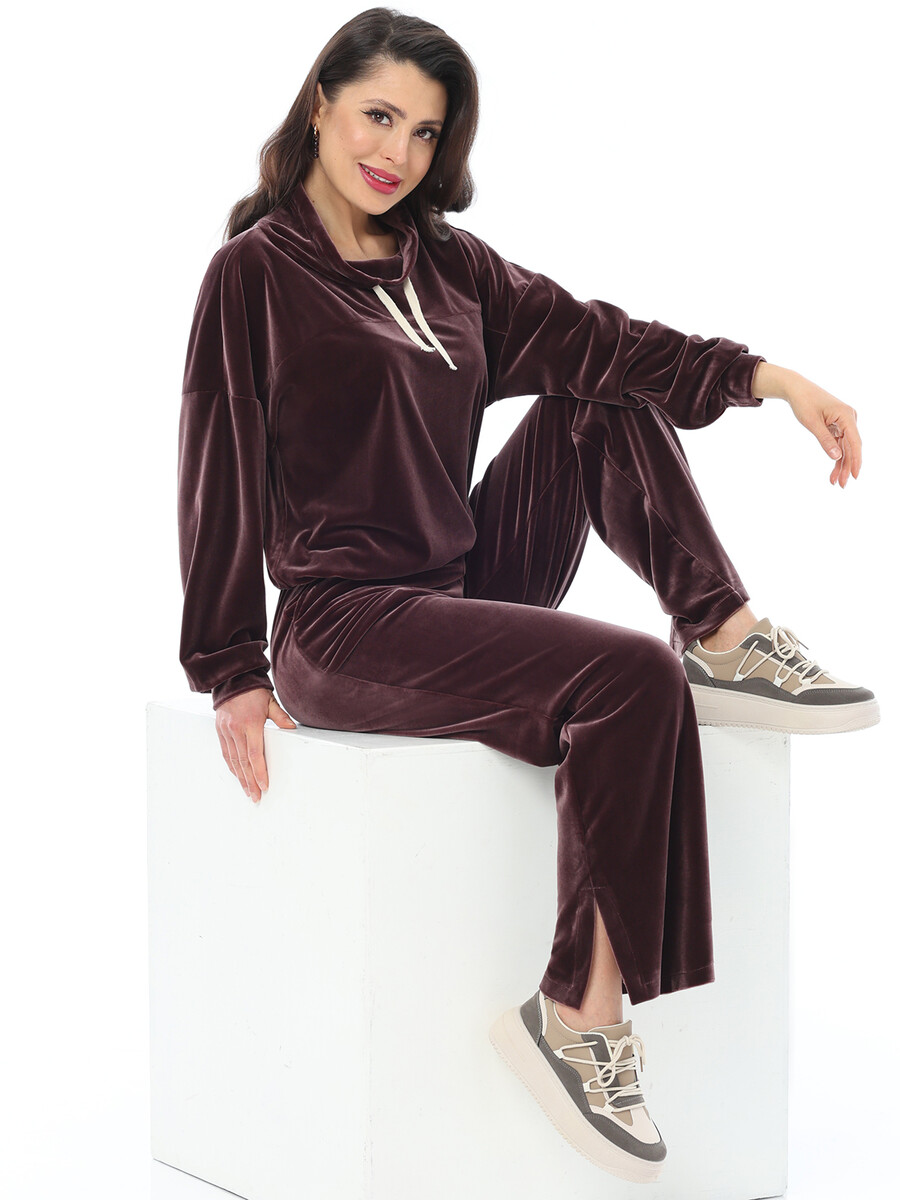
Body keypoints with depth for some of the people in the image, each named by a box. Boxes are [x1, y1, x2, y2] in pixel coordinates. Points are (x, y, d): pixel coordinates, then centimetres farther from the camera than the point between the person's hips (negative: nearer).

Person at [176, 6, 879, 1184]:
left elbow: (587, 336, 1)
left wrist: (773, 378, -12)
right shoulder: (257, 271, -5)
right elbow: (221, 475, -8)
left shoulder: (446, 265, 14)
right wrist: (231, 675, -12)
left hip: (467, 591, 7)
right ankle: (580, 1008, -23)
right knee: (631, 677, -26)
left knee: (606, 401, 0)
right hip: (346, 631, -7)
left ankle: (728, 643, -10)